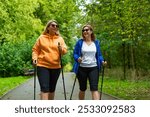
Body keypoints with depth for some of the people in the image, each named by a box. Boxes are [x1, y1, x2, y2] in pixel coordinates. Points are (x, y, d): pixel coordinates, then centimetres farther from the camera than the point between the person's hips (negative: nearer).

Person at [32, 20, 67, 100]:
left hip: (56, 67, 3)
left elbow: (65, 51, 6)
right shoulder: (41, 38, 4)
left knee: (52, 88, 13)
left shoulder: (60, 39, 10)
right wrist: (34, 58, -9)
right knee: (44, 88, -13)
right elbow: (35, 50, 8)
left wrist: (61, 49, -16)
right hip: (43, 66, -3)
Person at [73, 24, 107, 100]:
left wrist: (102, 61, -9)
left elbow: (99, 55, 11)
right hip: (82, 68, 0)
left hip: (93, 68, 0)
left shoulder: (96, 42, 7)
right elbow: (75, 54, 1)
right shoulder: (80, 42, 2)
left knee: (94, 88, -12)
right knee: (82, 89, 11)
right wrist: (78, 59, -21)